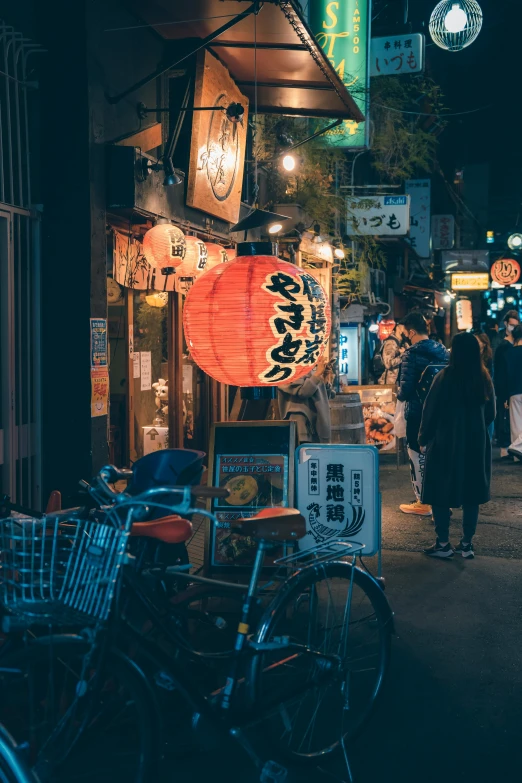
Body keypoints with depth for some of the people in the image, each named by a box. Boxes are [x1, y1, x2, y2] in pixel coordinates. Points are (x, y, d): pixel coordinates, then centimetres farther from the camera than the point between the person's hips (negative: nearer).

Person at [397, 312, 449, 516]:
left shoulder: (412, 354, -17)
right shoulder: (443, 351, 3)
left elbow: (406, 388, -21)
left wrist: (399, 394, -1)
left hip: (417, 413, -7)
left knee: (417, 455, 5)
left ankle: (423, 502, 11)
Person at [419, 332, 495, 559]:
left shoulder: (445, 378, -14)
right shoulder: (485, 379, 0)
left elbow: (430, 412, -9)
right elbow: (490, 414, 8)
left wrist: (424, 439, 4)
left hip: (446, 444, -4)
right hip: (476, 444, 4)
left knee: (441, 494, 6)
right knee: (471, 494, 11)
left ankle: (443, 544, 9)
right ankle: (466, 544, 16)